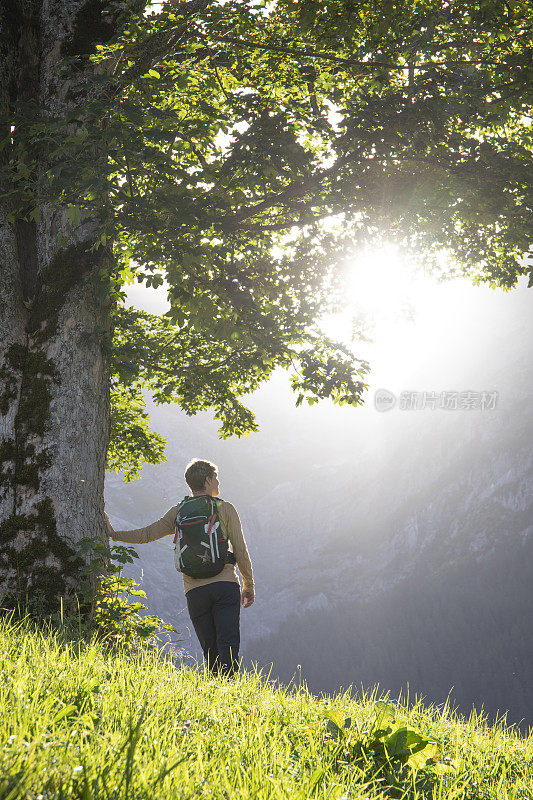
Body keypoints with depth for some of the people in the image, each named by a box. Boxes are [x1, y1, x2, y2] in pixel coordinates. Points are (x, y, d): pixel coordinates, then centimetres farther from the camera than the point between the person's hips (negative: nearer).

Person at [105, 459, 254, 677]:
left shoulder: (178, 512, 10)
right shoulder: (225, 509, 3)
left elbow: (147, 534, 8)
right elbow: (240, 551, 2)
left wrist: (114, 535, 22)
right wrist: (249, 585, 11)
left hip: (195, 591, 2)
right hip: (225, 585, -2)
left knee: (211, 649, 8)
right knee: (228, 644, -7)